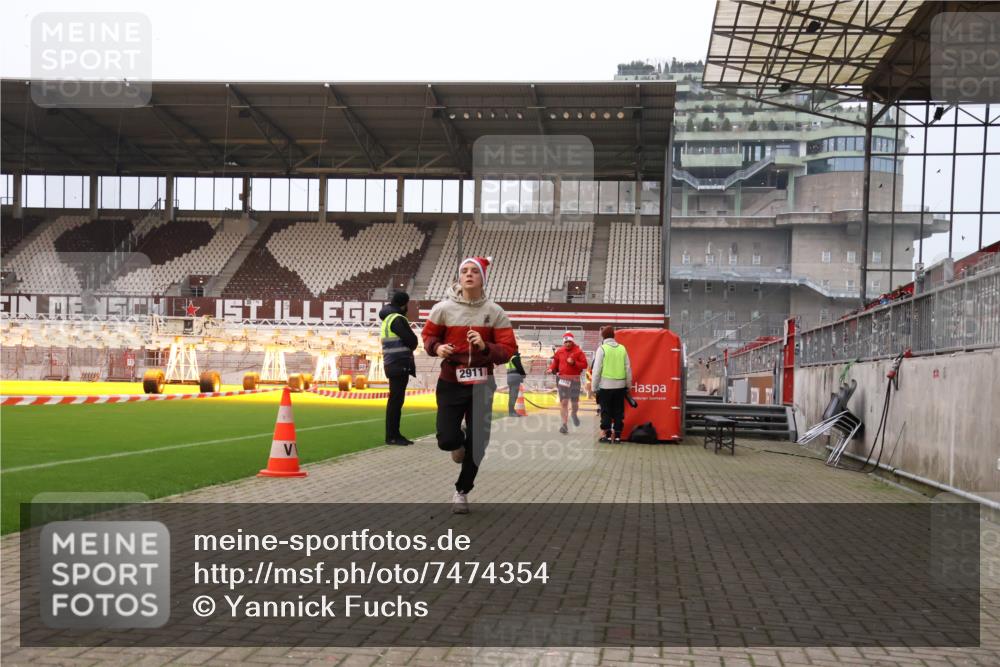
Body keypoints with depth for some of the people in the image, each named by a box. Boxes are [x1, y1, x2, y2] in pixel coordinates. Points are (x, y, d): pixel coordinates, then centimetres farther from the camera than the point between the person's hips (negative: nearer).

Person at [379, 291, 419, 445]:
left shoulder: (388, 318, 19)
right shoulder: (397, 319, -12)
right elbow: (412, 340, -16)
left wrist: (408, 345, 1)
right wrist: (410, 345, 3)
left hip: (394, 365, 10)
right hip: (399, 364, -10)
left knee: (396, 399, 13)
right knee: (396, 399, -8)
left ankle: (394, 434, 18)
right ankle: (391, 436, -7)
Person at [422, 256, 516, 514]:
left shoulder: (495, 312, -4)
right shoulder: (443, 308, -4)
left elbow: (508, 349, -4)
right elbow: (428, 336, 10)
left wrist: (485, 347, -23)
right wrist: (437, 348, -12)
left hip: (480, 384, 0)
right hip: (450, 382, 0)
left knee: (476, 444, 3)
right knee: (446, 439, -9)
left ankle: (461, 491, 26)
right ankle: (459, 443, 31)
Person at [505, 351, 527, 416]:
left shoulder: (510, 358, 20)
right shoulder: (515, 358, -9)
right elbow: (519, 367, -14)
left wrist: (522, 373, 17)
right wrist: (523, 374, 3)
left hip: (510, 377, 10)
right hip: (515, 377, -10)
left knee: (512, 395, 13)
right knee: (514, 395, -11)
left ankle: (511, 411, 17)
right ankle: (512, 411, -14)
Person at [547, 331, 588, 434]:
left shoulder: (578, 352, -2)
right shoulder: (559, 351, 6)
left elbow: (584, 364, -6)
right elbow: (555, 362, 13)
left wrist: (574, 363, -19)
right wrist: (551, 368, -6)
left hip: (574, 380, -1)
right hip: (562, 379, 1)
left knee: (574, 402, 10)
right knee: (563, 402, -4)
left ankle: (574, 414, 45)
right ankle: (564, 425, -1)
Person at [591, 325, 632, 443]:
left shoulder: (602, 349, -7)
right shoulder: (622, 348, 4)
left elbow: (597, 370, -8)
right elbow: (628, 368, 6)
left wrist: (594, 387, -1)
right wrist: (628, 385, 14)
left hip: (605, 386, -3)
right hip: (620, 385, 3)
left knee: (606, 411, 5)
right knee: (619, 411, 10)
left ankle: (607, 435, 4)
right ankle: (617, 435, 11)